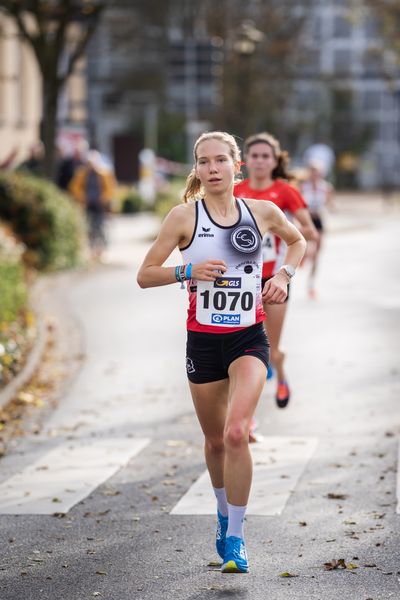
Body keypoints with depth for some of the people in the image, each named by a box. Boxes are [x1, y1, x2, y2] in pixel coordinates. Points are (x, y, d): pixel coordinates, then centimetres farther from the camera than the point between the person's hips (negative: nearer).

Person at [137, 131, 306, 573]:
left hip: (249, 338, -1)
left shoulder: (263, 212, 1)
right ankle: (224, 513, 41)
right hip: (203, 339, 1)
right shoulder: (184, 216, -4)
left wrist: (284, 275, 5)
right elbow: (144, 275, -2)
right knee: (215, 440, 13)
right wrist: (189, 271, -18)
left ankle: (235, 538, -9)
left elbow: (298, 241, 22)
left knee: (236, 432, -20)